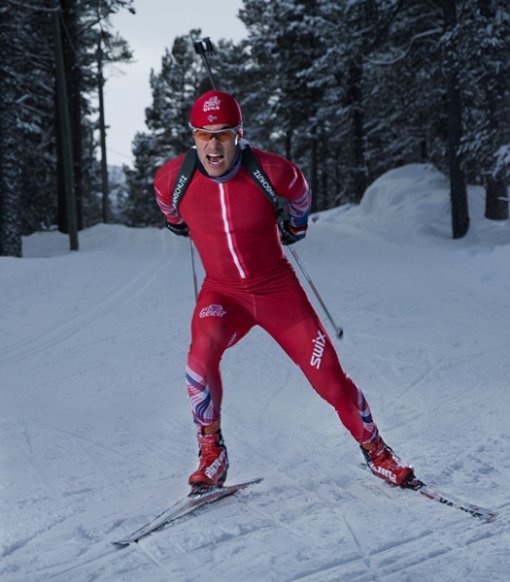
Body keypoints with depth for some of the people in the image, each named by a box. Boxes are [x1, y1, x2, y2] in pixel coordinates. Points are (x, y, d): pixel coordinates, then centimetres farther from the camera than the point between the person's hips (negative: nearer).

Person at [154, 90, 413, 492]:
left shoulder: (271, 171, -22)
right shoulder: (174, 177, -16)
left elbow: (300, 192, 3)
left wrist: (296, 227, 19)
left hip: (279, 290, -1)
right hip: (223, 293, 1)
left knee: (329, 377, -2)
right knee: (202, 354, -30)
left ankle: (377, 452, 22)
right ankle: (211, 453, -11)